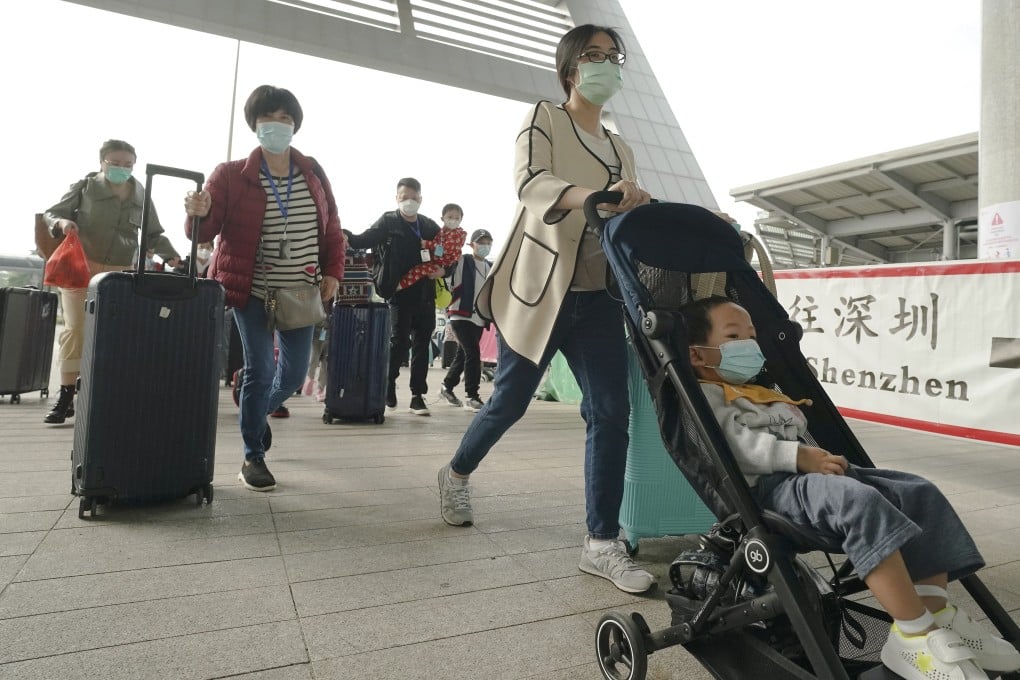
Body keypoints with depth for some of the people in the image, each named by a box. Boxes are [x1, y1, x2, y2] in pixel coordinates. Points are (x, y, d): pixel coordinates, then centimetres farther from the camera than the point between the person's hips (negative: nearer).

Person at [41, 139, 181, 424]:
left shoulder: (142, 196, 9)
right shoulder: (85, 187, 3)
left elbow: (153, 235, 17)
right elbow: (50, 213, 6)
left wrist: (172, 256, 1)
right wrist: (61, 222, -17)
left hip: (121, 274, 2)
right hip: (80, 268, -2)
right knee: (75, 329, -6)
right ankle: (66, 397, 0)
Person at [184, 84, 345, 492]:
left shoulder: (313, 174, 3)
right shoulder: (230, 175, -6)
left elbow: (332, 229, 8)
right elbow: (204, 232, -7)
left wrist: (332, 273, -2)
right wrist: (197, 213, -29)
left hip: (300, 292, 3)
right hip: (252, 291, -3)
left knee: (294, 373, 7)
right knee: (260, 370, -5)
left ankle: (258, 414, 41)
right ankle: (253, 458, 13)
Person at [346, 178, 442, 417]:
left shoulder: (430, 226, 13)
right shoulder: (388, 222, 1)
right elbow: (366, 238, -12)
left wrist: (443, 270, -3)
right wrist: (347, 238, -32)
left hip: (425, 293, 4)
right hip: (400, 291, -4)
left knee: (422, 342, 6)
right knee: (399, 340, -3)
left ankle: (418, 394, 14)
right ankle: (389, 385, 20)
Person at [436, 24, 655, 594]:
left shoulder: (621, 149, 20)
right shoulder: (544, 119, 2)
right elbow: (529, 181, -19)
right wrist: (590, 195, -38)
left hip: (597, 294, 5)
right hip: (539, 286, -5)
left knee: (612, 411, -6)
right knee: (510, 401, 6)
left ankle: (603, 543, 4)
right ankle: (457, 475, 35)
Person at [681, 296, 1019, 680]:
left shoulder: (764, 394, 34)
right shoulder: (706, 395, 1)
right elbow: (740, 445, -15)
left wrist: (820, 457, 11)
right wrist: (800, 457, -22)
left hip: (806, 476, 10)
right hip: (768, 486, -10)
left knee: (920, 492, 2)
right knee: (861, 502, -33)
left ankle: (936, 615, -2)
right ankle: (915, 636, -26)